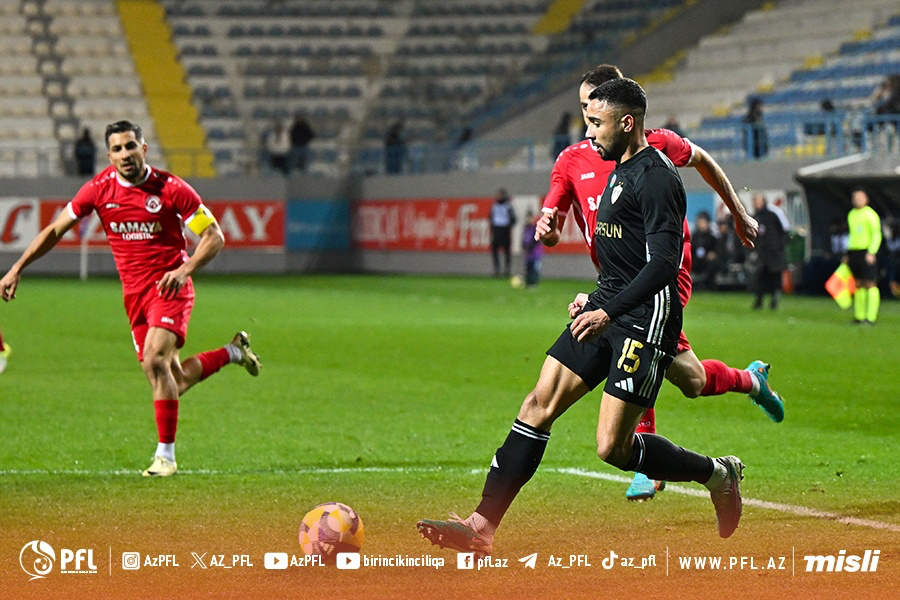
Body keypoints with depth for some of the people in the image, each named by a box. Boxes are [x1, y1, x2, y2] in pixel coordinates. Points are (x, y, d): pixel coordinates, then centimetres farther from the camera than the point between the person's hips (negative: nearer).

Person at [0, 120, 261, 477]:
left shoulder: (170, 189, -11)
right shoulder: (99, 189, -2)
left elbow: (214, 236, -7)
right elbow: (55, 230, 6)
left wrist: (185, 270, -23)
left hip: (169, 285, -4)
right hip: (133, 291, 4)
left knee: (155, 360, -24)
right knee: (174, 381, 6)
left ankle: (165, 455, -15)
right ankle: (232, 353, 36)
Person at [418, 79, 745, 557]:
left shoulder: (655, 178, -15)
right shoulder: (620, 170, 16)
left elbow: (664, 262, -23)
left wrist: (609, 312, -25)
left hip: (646, 320, -9)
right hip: (608, 309, 9)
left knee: (614, 448, -11)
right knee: (538, 406, 0)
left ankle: (717, 474, 11)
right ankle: (482, 523, -3)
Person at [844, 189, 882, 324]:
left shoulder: (870, 214, -6)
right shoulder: (851, 214, 16)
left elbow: (876, 235, -10)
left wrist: (871, 252, -19)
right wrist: (848, 255, 21)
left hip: (867, 252, -7)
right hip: (854, 252, 7)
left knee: (870, 284, -9)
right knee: (858, 285, 8)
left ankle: (871, 317, -10)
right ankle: (859, 316, 11)